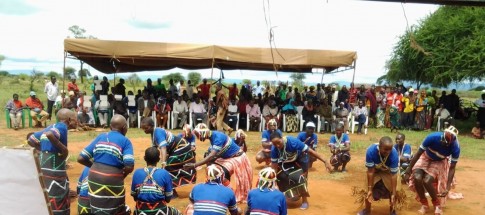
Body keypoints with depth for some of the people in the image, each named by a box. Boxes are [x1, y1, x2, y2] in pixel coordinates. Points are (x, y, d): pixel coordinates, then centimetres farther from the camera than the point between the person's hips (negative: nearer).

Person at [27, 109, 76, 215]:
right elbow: (49, 134, -33)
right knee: (55, 206, -2)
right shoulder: (62, 126, -11)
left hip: (43, 169, 9)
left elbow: (31, 140, 18)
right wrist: (63, 148, -23)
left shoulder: (50, 127, 14)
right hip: (53, 172, -9)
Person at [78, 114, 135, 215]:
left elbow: (80, 159, 7)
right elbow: (129, 167, -16)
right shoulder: (125, 141, -3)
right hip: (113, 180, -4)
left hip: (94, 177, 4)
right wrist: (123, 175, 4)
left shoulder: (100, 137, 9)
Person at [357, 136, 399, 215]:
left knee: (394, 190, -11)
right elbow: (370, 172, -29)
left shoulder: (394, 154, -37)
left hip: (389, 171, 0)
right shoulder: (371, 151, -38)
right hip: (375, 170, 0)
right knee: (368, 189, -8)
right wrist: (369, 189, -27)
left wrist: (393, 194, -32)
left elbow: (393, 175, -32)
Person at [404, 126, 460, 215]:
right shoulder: (432, 137, -34)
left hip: (440, 162, -1)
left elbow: (452, 168, -20)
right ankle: (424, 204, 1)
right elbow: (418, 154, -22)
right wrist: (408, 170, -20)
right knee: (417, 178, -23)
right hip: (426, 158, 1)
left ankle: (437, 205, 4)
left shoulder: (455, 147, -31)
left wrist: (448, 187, -27)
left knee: (427, 181, -25)